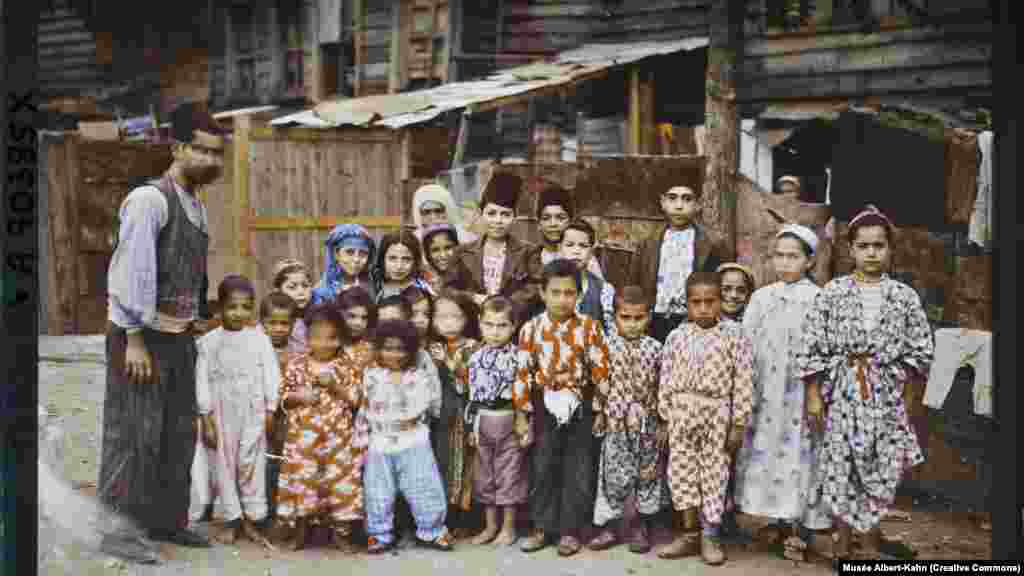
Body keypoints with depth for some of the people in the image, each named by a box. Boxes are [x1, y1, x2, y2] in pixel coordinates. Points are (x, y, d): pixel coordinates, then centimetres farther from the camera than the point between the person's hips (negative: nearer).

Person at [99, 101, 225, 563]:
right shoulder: (149, 200, -13)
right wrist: (134, 338, -19)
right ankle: (120, 530, 8)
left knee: (179, 433, 14)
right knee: (134, 434, -2)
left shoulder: (196, 206, 14)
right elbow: (130, 271, -17)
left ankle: (167, 521, 26)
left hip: (181, 335, 9)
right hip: (144, 335, -9)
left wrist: (198, 323, 14)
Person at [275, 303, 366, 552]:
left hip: (338, 438, 0)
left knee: (340, 480, 3)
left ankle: (340, 531, 17)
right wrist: (299, 396, -14)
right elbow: (284, 398, 5)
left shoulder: (348, 368, 0)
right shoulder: (296, 365, 1)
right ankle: (300, 530, 20)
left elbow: (356, 400, -4)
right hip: (303, 437, 0)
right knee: (301, 480, 3)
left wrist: (334, 385, -16)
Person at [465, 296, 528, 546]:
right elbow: (473, 394, 5)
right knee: (485, 474, 12)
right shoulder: (477, 357, 1)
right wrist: (470, 425, 1)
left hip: (510, 421, -4)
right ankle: (490, 526, 25)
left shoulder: (518, 356, -9)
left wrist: (525, 424, -10)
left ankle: (508, 527, 17)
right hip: (483, 422, 4)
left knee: (509, 474, 5)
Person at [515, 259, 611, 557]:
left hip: (580, 407, -1)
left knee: (578, 472, 7)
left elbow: (600, 370, -4)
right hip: (546, 408, 1)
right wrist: (522, 413, -1)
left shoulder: (589, 327, -7)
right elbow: (523, 372, -1)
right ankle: (542, 527, 22)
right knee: (544, 470, 9)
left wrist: (600, 410, -4)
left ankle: (570, 530, 19)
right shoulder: (531, 328, -4)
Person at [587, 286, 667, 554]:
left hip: (647, 423, 2)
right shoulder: (608, 346, -4)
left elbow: (662, 388, 3)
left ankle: (638, 526, 25)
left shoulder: (654, 347, -1)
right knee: (614, 475, 0)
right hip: (616, 423, -2)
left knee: (647, 475, 10)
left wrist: (663, 423, 1)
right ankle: (606, 527, 13)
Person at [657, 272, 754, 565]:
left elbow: (743, 384, -7)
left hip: (718, 413, -3)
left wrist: (738, 424, -8)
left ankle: (710, 537, 17)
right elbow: (666, 380, 6)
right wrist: (665, 419, 4)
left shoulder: (734, 336, -6)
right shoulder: (677, 336, 2)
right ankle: (688, 534, 19)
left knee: (714, 475, 4)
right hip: (682, 412, 3)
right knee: (681, 472, 6)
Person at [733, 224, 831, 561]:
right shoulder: (761, 297, 9)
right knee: (766, 451, 7)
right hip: (765, 394, 4)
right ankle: (779, 520, 20)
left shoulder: (818, 299, -4)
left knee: (797, 455, -2)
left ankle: (797, 529, 7)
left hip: (798, 395, -4)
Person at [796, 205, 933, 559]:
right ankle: (843, 546, 19)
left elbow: (920, 350, 6)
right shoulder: (833, 292, -3)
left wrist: (902, 384, 1)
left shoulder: (904, 296, 1)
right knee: (839, 469, 3)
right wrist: (813, 395, -5)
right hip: (842, 394, -1)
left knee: (882, 471, 7)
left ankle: (872, 545, 25)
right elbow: (812, 346, -4)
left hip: (886, 396, 1)